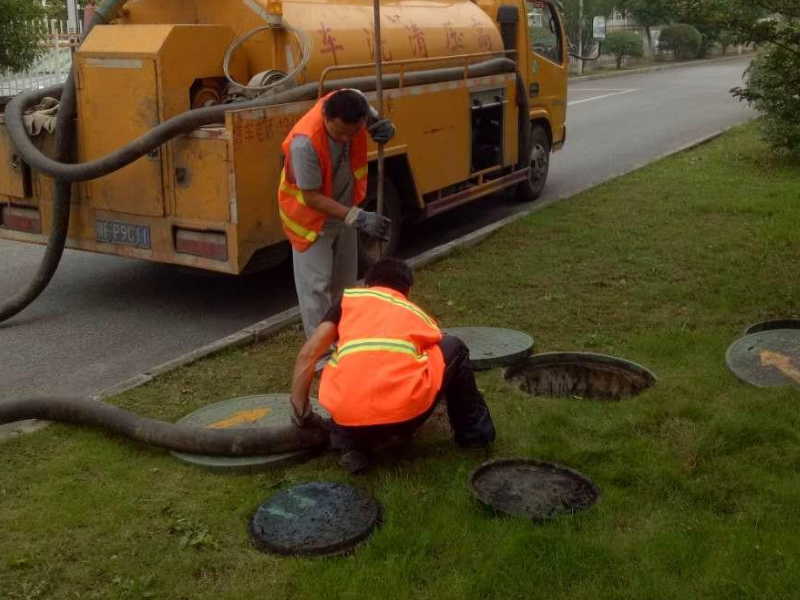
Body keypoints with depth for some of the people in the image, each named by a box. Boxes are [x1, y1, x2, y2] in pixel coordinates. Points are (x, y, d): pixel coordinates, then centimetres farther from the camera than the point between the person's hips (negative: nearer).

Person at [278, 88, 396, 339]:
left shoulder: (354, 102, -22)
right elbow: (311, 197, -31)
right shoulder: (305, 142, -38)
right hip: (311, 216, -6)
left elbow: (374, 120, 5)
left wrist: (384, 127, -18)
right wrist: (357, 217, -36)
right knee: (316, 285, -4)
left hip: (344, 210, 7)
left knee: (344, 281, 18)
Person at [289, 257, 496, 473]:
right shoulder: (420, 316, 28)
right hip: (405, 410, 0)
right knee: (453, 349, 27)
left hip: (348, 416, 1)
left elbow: (307, 355, 13)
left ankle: (352, 446, 12)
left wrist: (301, 413, 23)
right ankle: (473, 431, 34)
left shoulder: (348, 298, 23)